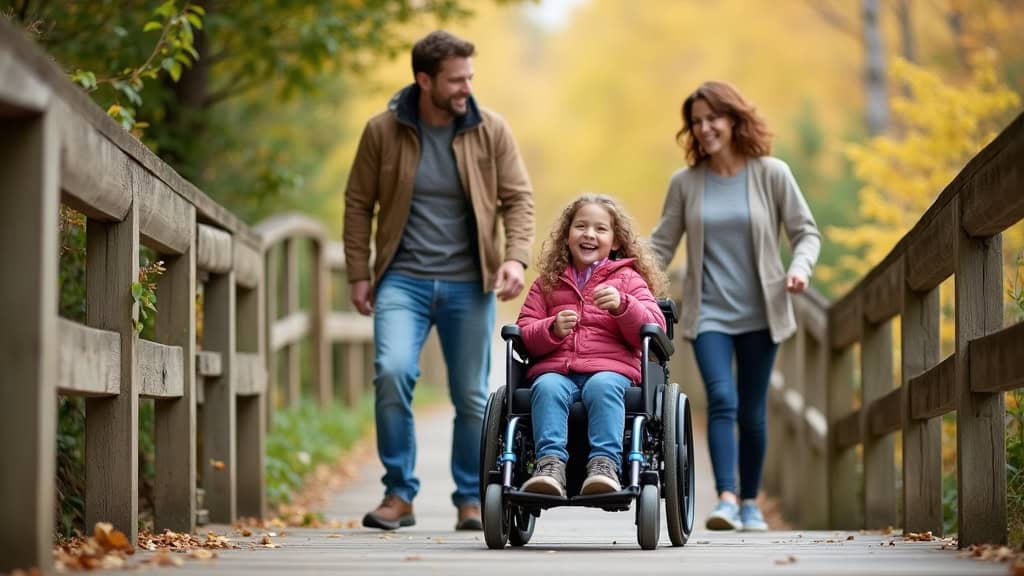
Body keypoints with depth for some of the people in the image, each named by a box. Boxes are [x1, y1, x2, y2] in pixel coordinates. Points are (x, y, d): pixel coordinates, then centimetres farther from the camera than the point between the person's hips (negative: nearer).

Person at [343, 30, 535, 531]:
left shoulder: (491, 131, -1)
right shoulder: (382, 131, -2)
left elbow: (518, 198, 4)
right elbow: (358, 205, 6)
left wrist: (516, 257, -12)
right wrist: (358, 274, 3)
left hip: (468, 283, 1)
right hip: (403, 278, -1)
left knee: (471, 395, 6)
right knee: (392, 372, -20)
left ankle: (471, 500, 21)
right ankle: (398, 494, -7)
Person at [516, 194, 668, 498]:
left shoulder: (627, 279, 19)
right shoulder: (548, 281, 24)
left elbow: (654, 329, 6)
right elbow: (525, 334, 15)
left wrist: (622, 305, -12)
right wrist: (553, 329, -7)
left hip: (611, 370, -1)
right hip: (554, 369, 1)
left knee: (602, 386, -36)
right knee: (547, 387, -33)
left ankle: (605, 462, -45)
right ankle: (550, 462, -44)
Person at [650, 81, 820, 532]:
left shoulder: (771, 174, -3)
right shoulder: (685, 182, 1)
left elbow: (805, 232, 1)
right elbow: (662, 244, 5)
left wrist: (799, 268, -19)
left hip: (759, 312, 0)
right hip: (709, 313, 0)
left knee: (752, 411, 8)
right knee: (721, 400, -18)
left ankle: (750, 503, 22)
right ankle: (725, 500, -24)